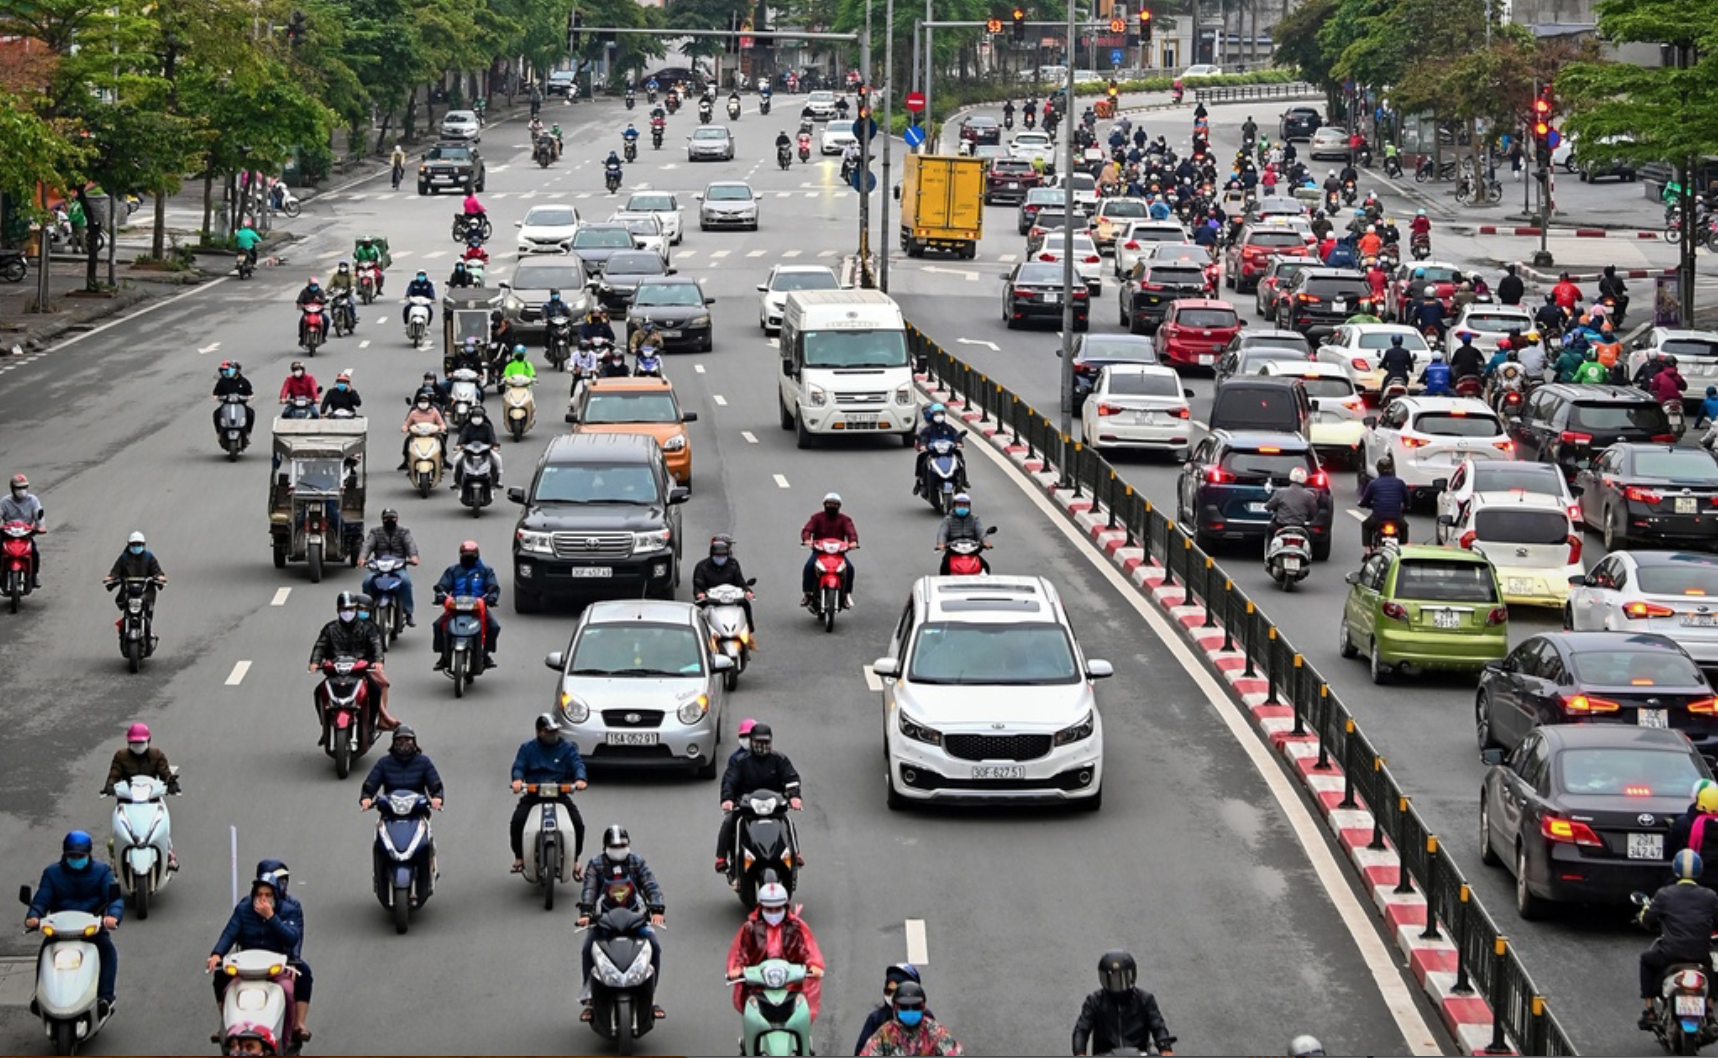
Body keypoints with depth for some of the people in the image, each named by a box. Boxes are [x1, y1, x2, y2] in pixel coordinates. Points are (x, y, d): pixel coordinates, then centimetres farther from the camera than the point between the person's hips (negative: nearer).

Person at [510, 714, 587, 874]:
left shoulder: (567, 748, 8)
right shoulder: (527, 748, 9)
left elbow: (578, 764, -5)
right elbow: (518, 766, -1)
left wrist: (580, 779, -28)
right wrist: (517, 779, -25)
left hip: (560, 794, 0)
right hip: (533, 794, 0)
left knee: (578, 824, -17)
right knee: (517, 821, -23)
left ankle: (575, 860, 5)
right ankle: (519, 857, -1)